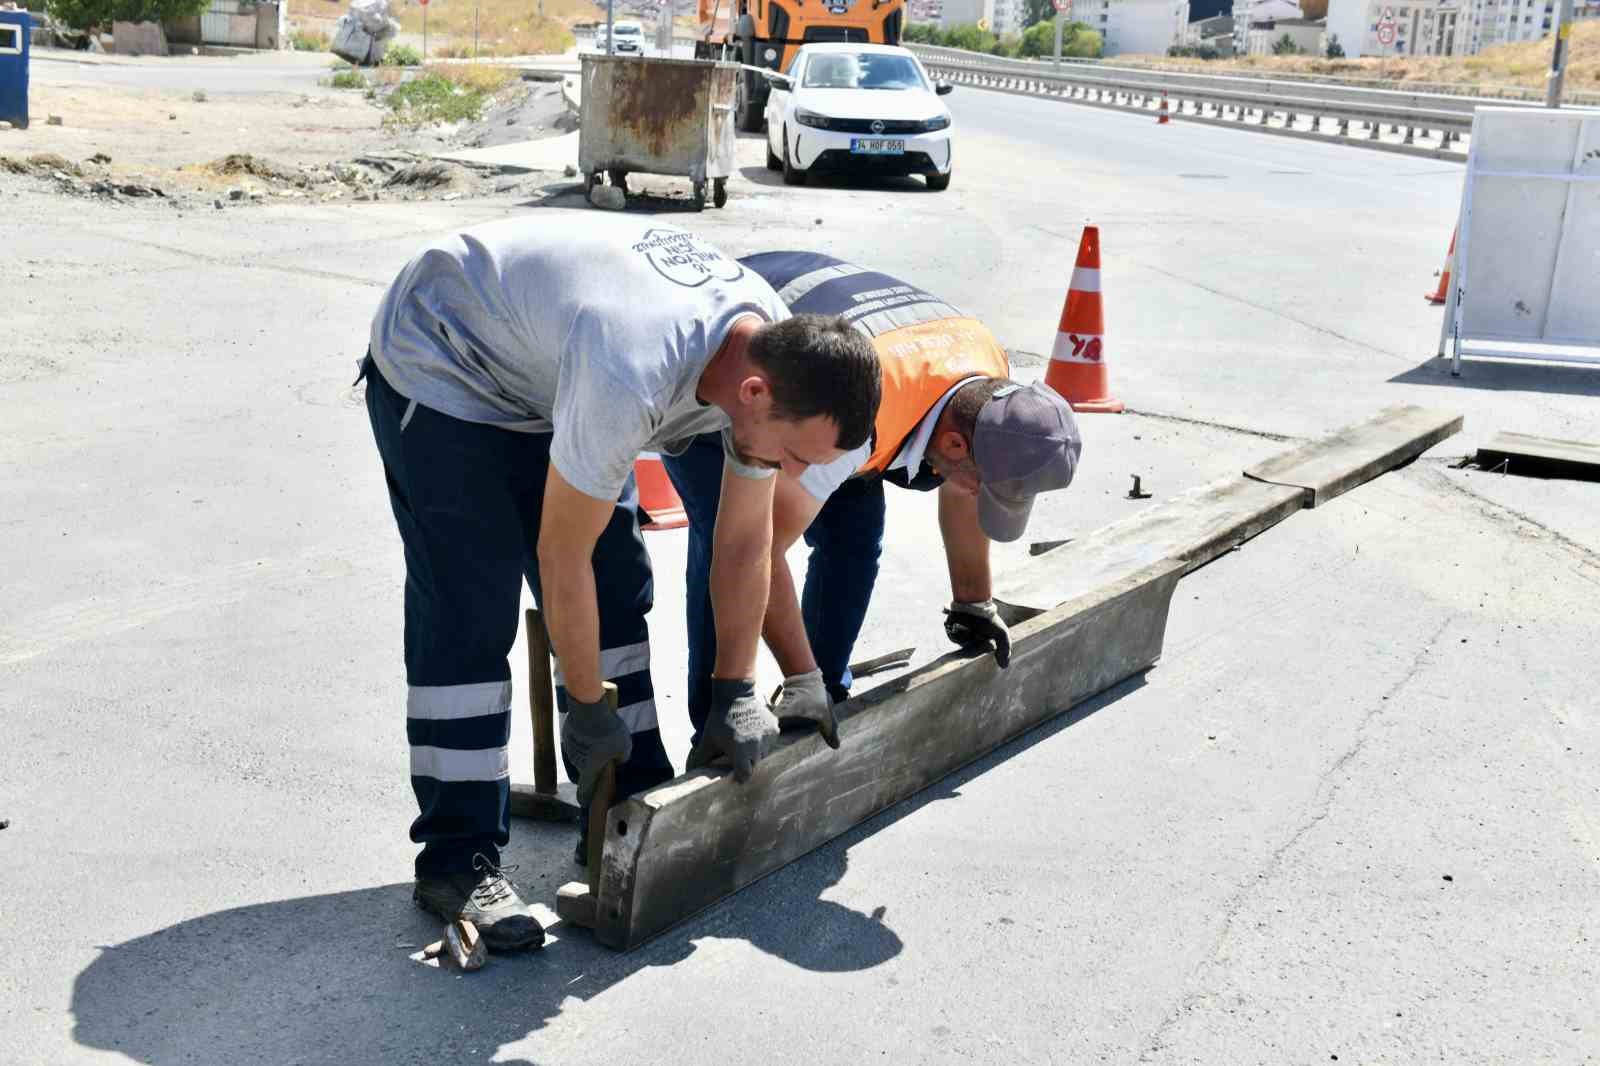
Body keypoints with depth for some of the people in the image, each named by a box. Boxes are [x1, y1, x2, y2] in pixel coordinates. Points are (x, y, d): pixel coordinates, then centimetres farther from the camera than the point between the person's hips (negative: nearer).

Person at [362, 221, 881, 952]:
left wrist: (734, 692, -2)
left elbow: (745, 540, -5)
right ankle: (457, 858, -5)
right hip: (438, 364, -7)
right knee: (470, 612, -14)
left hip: (542, 371, 8)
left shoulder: (774, 354, -17)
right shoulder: (630, 381, -42)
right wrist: (586, 708, -18)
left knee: (617, 589, 3)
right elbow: (562, 558, -29)